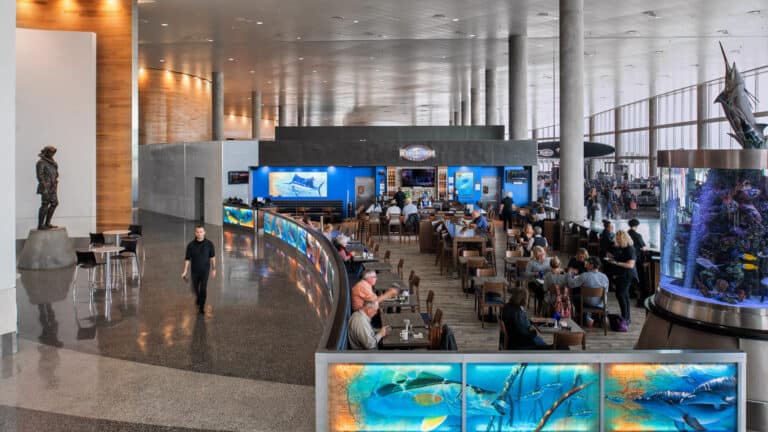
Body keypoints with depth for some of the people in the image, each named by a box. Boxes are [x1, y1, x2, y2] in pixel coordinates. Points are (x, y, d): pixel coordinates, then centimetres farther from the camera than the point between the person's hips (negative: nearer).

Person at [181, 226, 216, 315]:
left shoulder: (209, 244, -13)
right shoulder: (191, 245, -14)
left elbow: (212, 257, 0)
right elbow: (187, 259, -8)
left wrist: (213, 269, 3)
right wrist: (185, 271, -13)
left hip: (205, 270, -1)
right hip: (194, 271, 1)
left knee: (203, 289, -9)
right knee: (195, 289, 14)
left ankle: (201, 307, 7)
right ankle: (199, 297, 48)